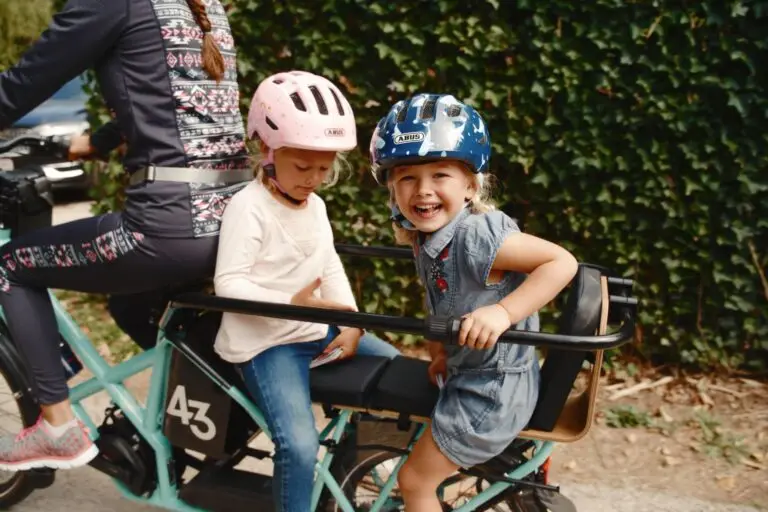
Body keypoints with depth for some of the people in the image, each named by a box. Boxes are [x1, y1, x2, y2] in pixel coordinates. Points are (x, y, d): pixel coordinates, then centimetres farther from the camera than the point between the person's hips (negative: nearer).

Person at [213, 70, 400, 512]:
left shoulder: (316, 206, 9)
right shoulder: (249, 206, -17)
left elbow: (331, 268, 11)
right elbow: (228, 283, -22)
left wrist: (351, 321, -3)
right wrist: (290, 303, -31)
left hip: (318, 328, 8)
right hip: (267, 339, -8)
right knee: (300, 444, -22)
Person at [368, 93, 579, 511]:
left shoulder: (477, 234, -29)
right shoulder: (426, 238, -2)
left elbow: (562, 262, -32)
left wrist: (502, 312, -38)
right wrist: (441, 350, 5)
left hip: (493, 387, -9)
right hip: (469, 376, 9)